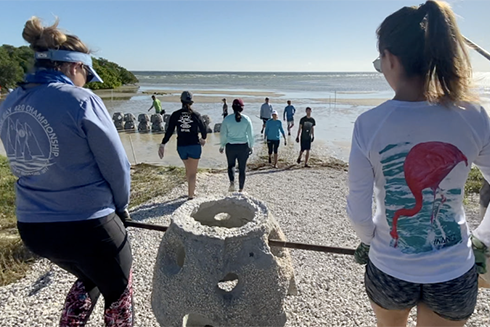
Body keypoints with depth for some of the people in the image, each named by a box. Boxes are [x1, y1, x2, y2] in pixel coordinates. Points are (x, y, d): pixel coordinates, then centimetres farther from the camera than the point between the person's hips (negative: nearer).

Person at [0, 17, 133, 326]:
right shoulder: (81, 101, -19)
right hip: (88, 224, -7)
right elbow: (116, 165, -13)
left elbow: (26, 163, 11)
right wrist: (120, 206, 6)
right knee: (119, 293, 22)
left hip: (33, 225, 7)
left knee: (89, 279, 34)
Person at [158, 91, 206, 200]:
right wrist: (203, 139, 20)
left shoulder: (175, 115, -2)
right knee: (192, 172, 7)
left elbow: (169, 131, -6)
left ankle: (192, 190, 36)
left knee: (188, 169, 23)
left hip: (181, 146, 3)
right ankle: (190, 195, 10)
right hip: (194, 146, -3)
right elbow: (203, 129, 0)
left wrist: (163, 144, -1)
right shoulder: (196, 115, -5)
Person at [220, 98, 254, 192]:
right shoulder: (246, 119, -4)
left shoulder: (227, 119, -5)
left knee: (231, 165, 19)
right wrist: (251, 146, 10)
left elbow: (223, 134, -1)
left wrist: (222, 146, 10)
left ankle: (232, 182, -6)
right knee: (242, 168, 12)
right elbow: (250, 134, -1)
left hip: (230, 146, 0)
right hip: (243, 146, 0)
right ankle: (241, 189, 18)